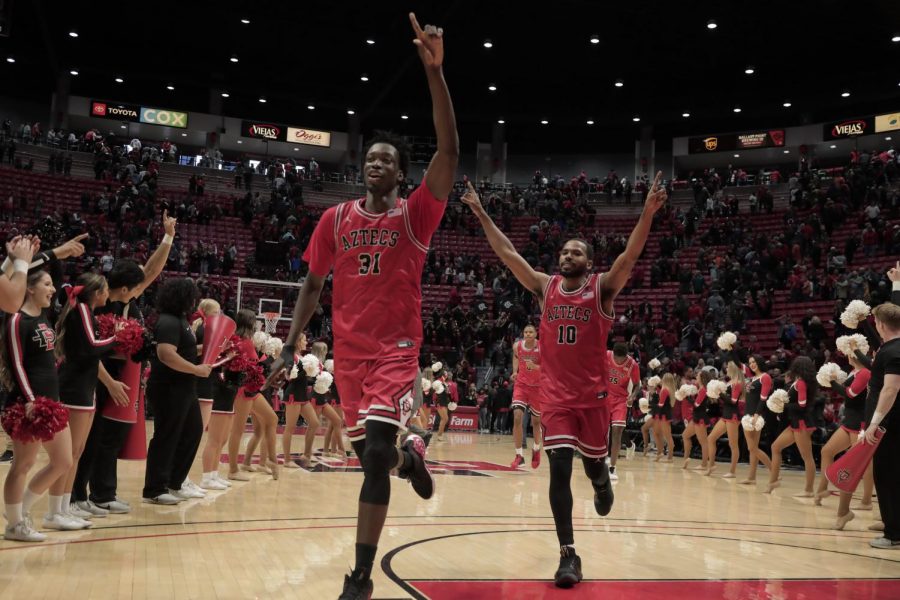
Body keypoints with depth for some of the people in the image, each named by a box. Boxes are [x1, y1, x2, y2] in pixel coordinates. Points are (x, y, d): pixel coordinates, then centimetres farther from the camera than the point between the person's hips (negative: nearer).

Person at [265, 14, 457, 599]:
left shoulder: (415, 215, -5)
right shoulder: (337, 218, 5)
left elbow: (450, 152, -18)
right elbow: (313, 285, 12)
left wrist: (435, 70, -25)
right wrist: (290, 345, 4)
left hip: (397, 347, -4)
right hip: (350, 350, 4)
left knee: (376, 451, -18)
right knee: (368, 451, 14)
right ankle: (409, 457, 51)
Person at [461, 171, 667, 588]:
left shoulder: (603, 288, -1)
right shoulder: (545, 287, 5)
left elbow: (630, 255, -16)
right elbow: (507, 253, 2)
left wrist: (647, 214, -31)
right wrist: (481, 215, -3)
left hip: (594, 393, -1)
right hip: (555, 393, 1)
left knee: (592, 462, 14)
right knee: (559, 468, -9)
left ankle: (601, 482, 54)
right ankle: (568, 554, -2)